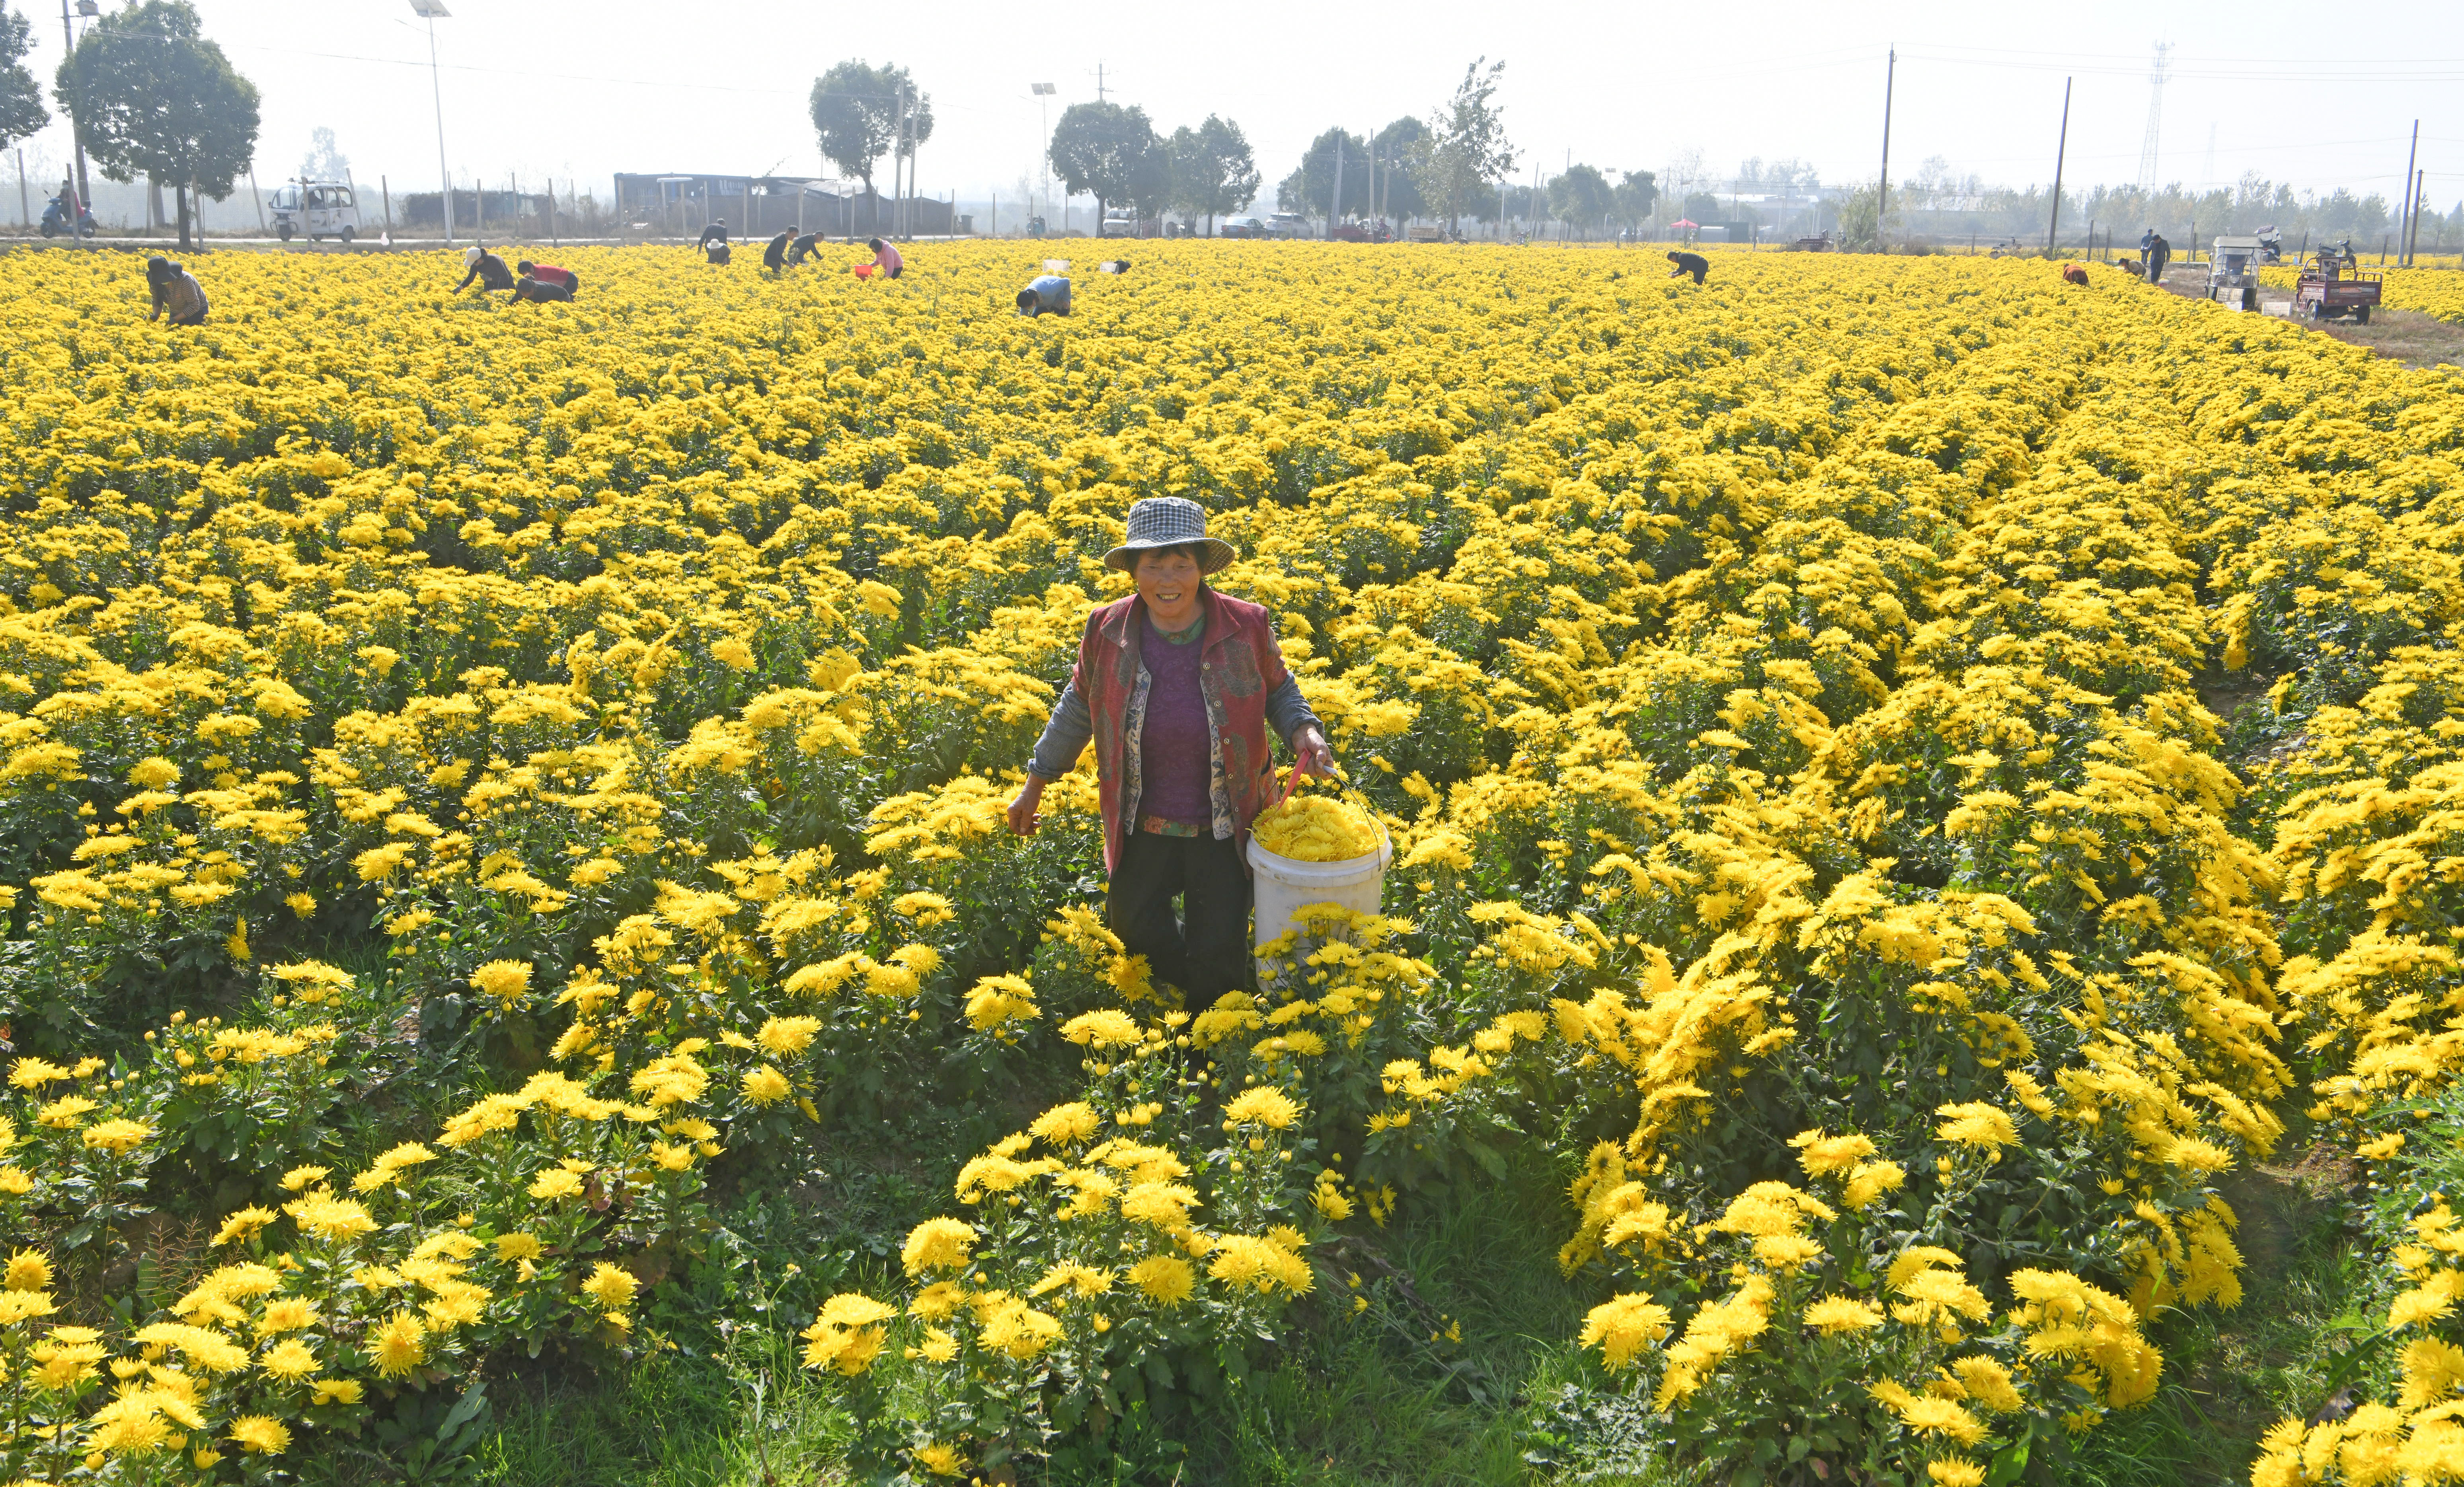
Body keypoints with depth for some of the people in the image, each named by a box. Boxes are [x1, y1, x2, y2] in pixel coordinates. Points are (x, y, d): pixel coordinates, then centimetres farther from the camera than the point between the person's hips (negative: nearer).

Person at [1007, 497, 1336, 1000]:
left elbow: (1278, 690, 3)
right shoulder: (1109, 631, -14)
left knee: (1218, 954, 6)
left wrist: (1305, 732, -19)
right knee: (1133, 927, 16)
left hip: (1226, 827, -2)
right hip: (1143, 826, 2)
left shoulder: (1247, 627, -17)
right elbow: (1080, 704, 4)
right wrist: (1035, 784, 10)